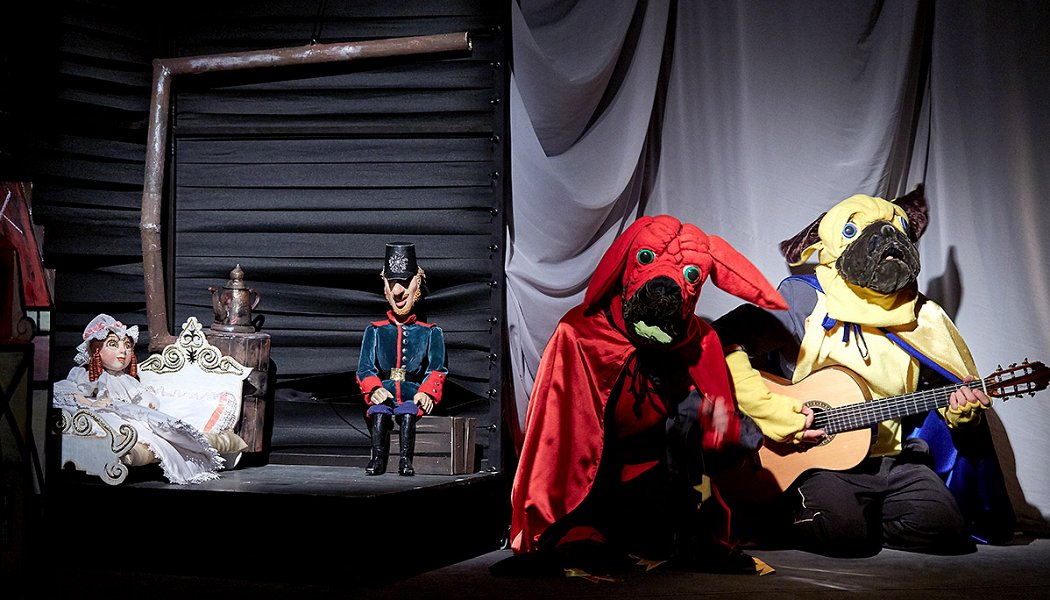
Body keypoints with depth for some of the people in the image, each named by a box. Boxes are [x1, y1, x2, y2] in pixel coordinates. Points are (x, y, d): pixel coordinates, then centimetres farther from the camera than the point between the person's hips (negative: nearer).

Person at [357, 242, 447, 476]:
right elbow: (365, 368, 10)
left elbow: (437, 369, 6)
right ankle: (377, 458, -39)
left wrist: (426, 393, -16)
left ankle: (405, 459, -40)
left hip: (413, 396, -1)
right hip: (384, 393, 1)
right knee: (379, 412, -35)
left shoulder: (431, 333, 17)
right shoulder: (374, 330, 21)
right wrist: (374, 389, -14)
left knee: (407, 412, -37)